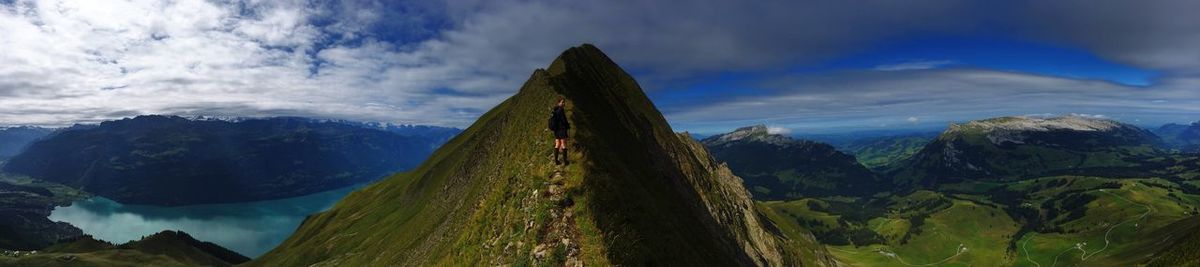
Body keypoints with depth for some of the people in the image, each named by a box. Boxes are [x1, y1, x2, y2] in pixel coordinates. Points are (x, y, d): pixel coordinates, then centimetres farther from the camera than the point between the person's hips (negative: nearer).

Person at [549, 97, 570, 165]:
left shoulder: (554, 110, 9)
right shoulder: (560, 110, -17)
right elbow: (563, 120, -18)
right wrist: (568, 126, -1)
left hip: (556, 130, 8)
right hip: (562, 129, -8)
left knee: (557, 145, 12)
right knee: (564, 145, -1)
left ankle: (556, 160, 14)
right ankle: (565, 161, 2)